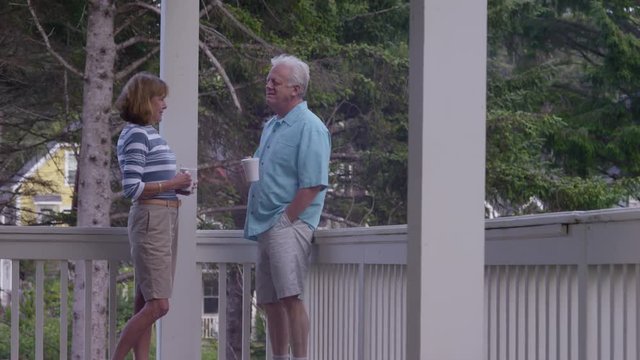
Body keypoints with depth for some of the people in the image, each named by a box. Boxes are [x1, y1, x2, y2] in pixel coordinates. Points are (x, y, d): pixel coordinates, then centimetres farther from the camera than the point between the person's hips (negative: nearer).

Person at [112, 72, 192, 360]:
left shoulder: (150, 133, 14)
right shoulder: (136, 135, -12)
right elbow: (131, 188, -19)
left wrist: (176, 186, 8)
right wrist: (171, 184, -14)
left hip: (166, 217, 9)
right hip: (150, 219, -9)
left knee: (146, 304, 9)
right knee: (158, 304, -10)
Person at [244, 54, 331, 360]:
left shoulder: (309, 128, -10)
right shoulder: (272, 126, 19)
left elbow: (313, 184, -17)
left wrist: (286, 219, -17)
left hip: (288, 224, -9)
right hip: (266, 227, 10)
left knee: (290, 296, -17)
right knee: (269, 301, 11)